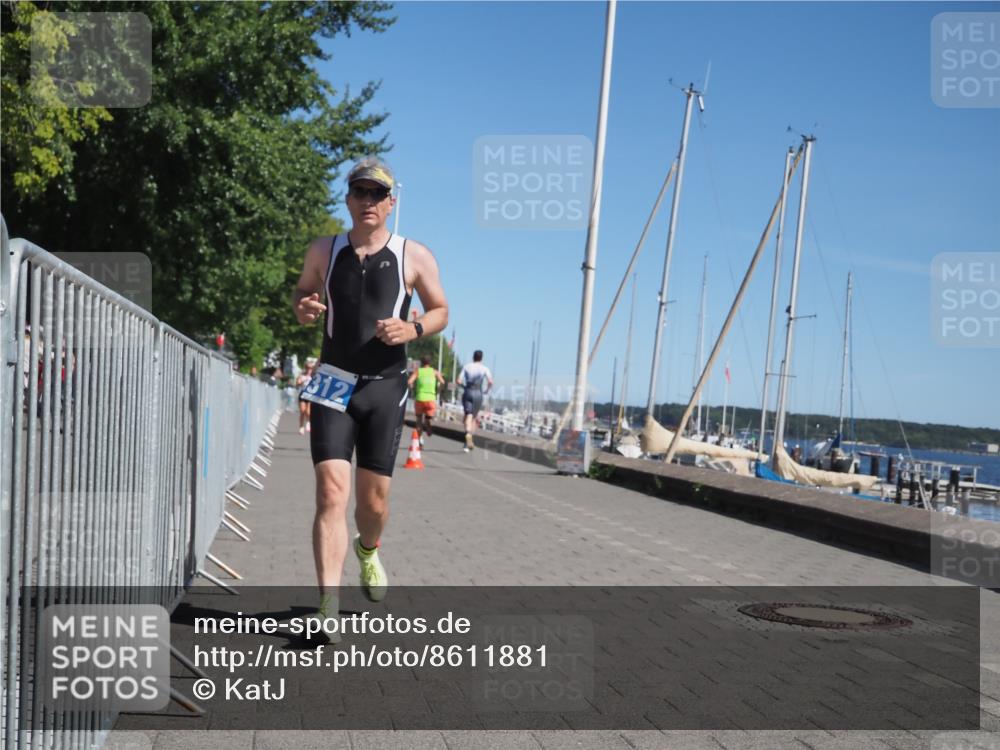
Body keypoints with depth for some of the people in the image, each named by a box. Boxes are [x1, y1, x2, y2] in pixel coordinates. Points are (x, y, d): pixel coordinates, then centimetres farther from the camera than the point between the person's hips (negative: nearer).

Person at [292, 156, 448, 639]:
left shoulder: (414, 257, 1)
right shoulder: (323, 251, 6)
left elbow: (440, 311, 10)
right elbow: (303, 291, 22)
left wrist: (412, 329, -12)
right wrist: (302, 309, -2)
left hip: (385, 386, 0)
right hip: (334, 382, 0)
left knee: (374, 500, 6)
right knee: (331, 493, -13)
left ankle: (368, 550, 42)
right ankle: (328, 607, -15)